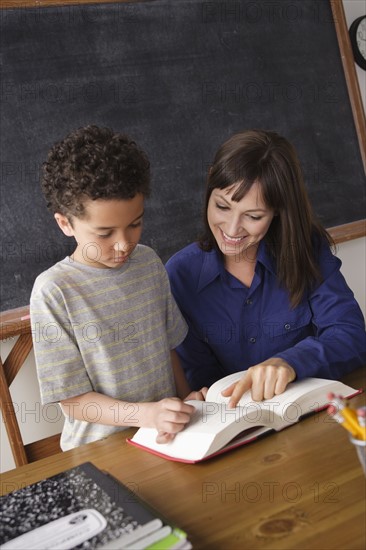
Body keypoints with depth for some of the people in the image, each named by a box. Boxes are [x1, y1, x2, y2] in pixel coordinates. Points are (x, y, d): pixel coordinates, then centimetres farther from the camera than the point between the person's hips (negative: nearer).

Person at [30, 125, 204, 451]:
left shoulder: (149, 263, 3)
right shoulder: (54, 291, -13)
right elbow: (72, 400, -10)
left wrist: (186, 400, 3)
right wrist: (146, 413, -22)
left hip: (167, 433, 3)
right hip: (102, 449, -2)